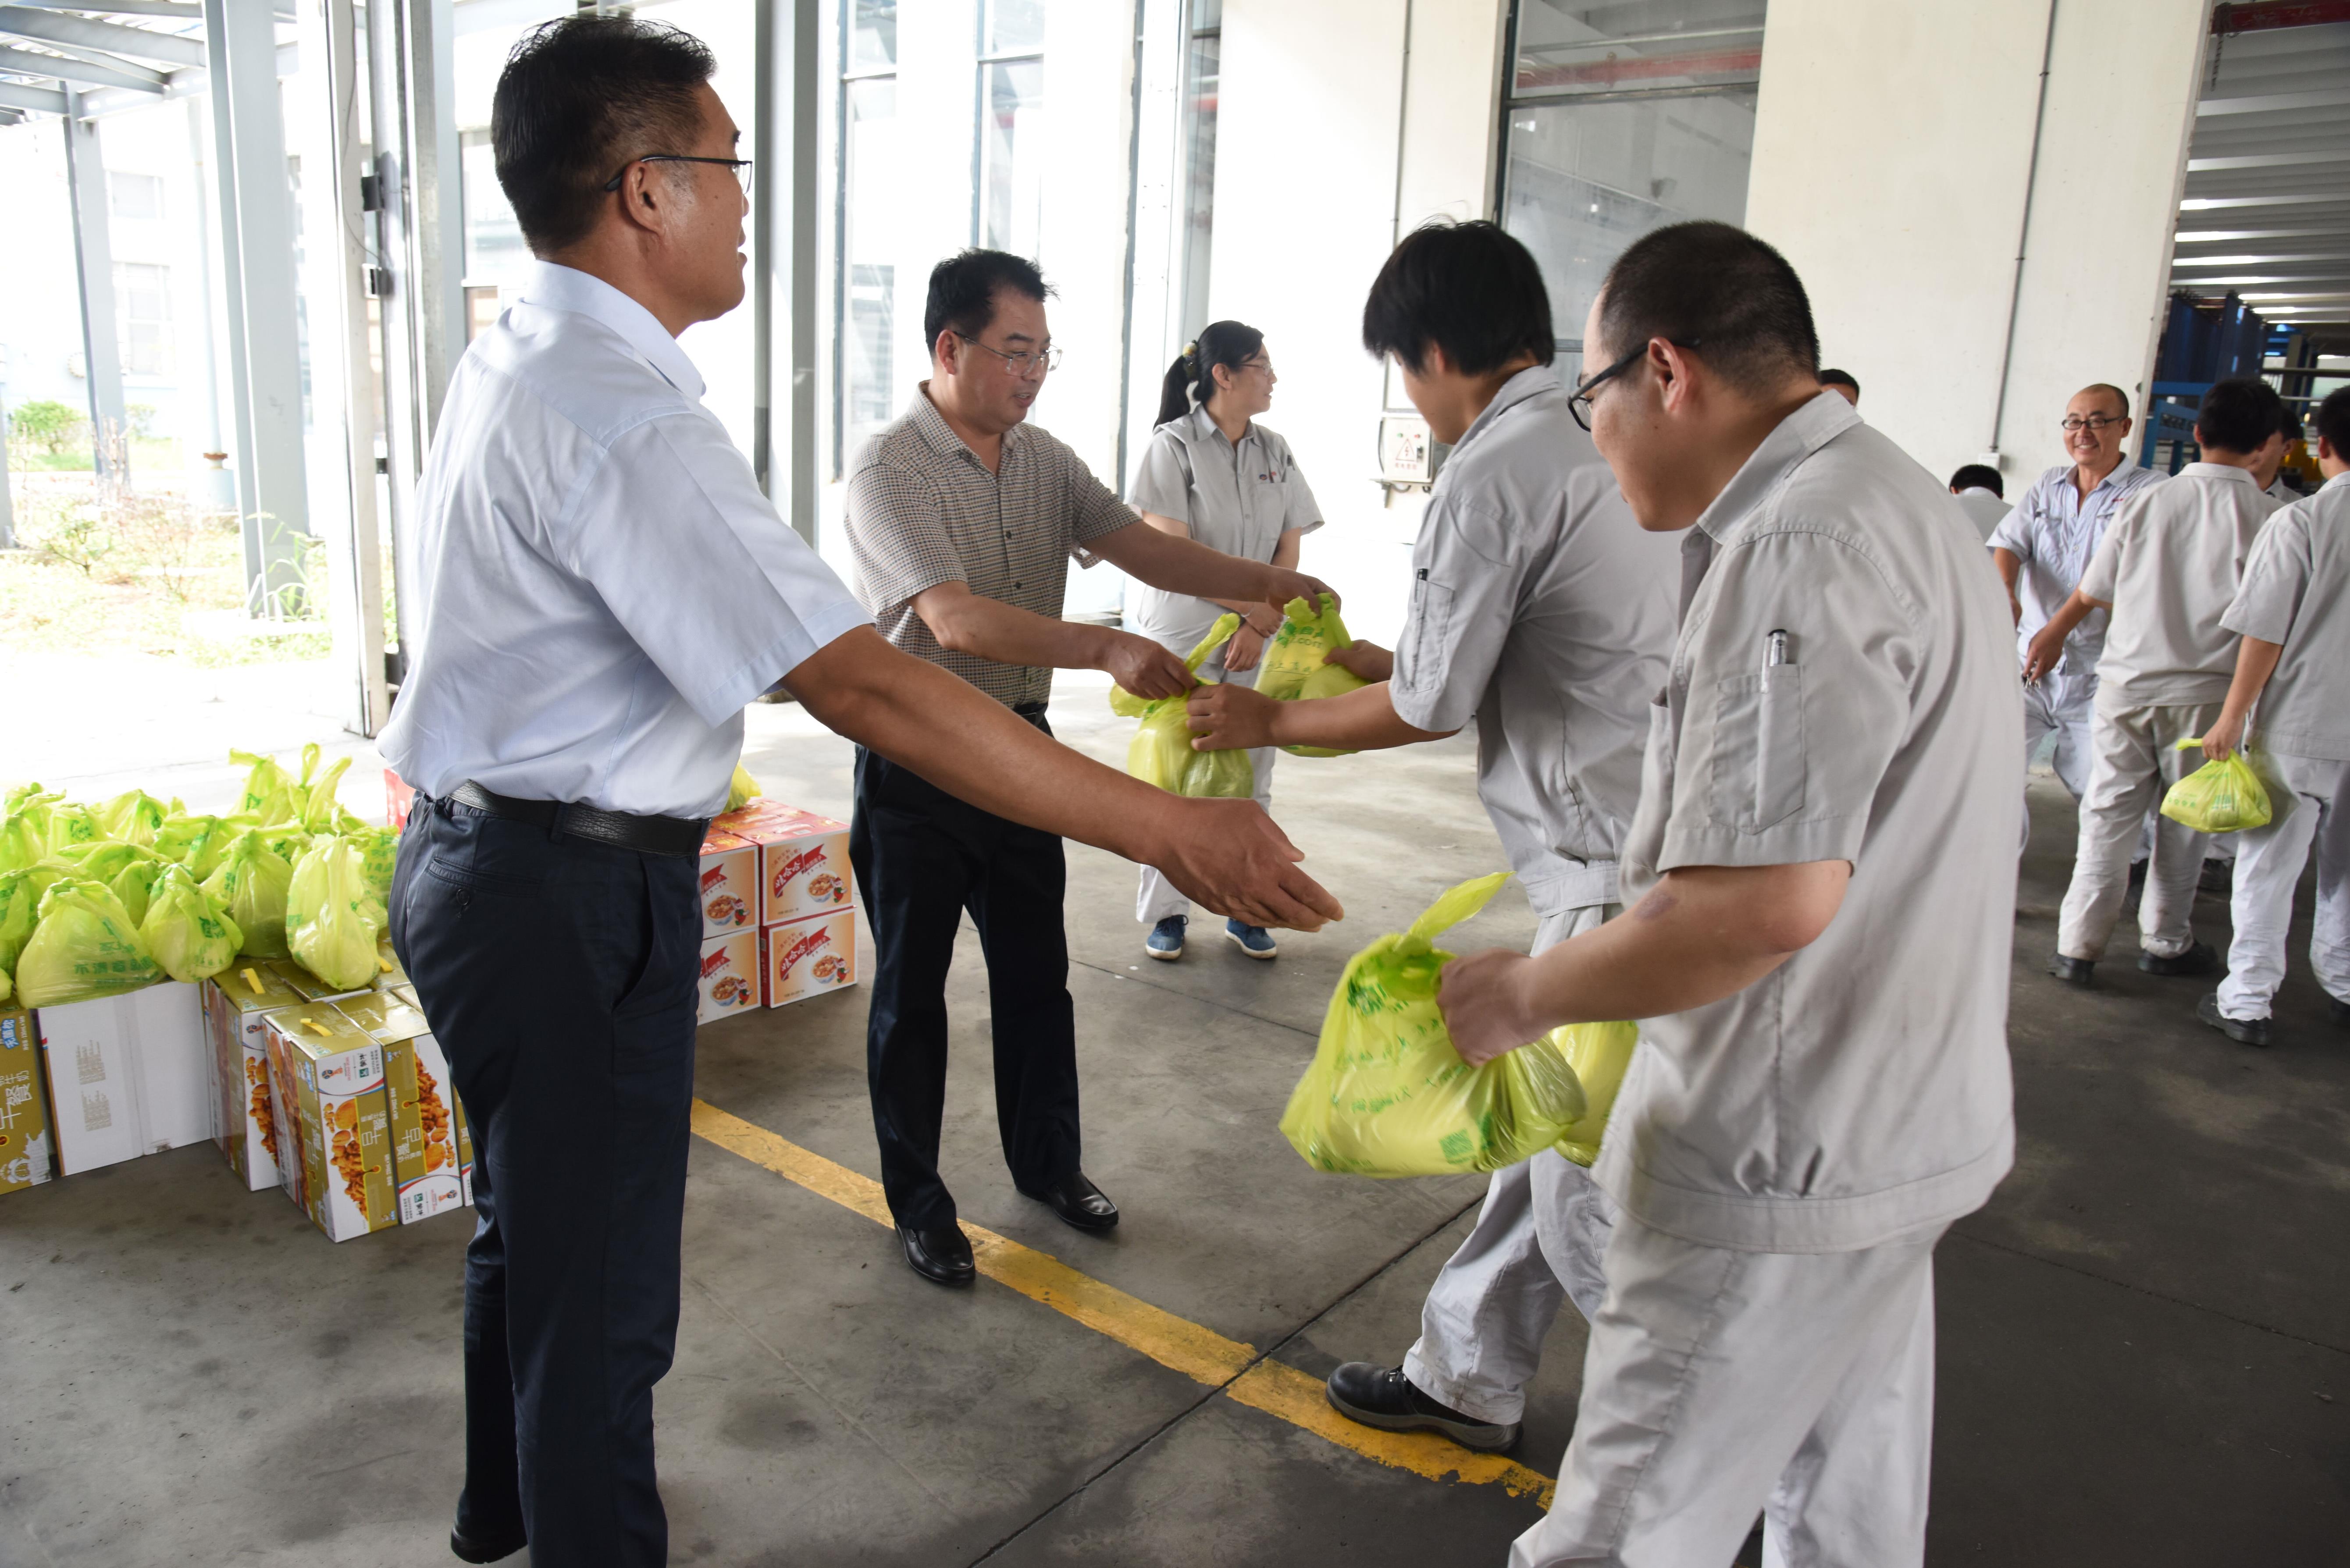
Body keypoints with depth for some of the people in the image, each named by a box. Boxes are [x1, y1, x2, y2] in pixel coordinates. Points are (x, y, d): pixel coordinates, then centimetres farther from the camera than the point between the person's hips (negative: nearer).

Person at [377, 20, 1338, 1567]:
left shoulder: (515, 361, 7)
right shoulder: (619, 413, -25)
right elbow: (863, 686, -32)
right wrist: (1170, 830, -30)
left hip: (479, 855, 11)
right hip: (575, 901, -11)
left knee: (530, 1220, 29)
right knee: (600, 1289, 7)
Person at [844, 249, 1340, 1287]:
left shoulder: (1045, 461, 6)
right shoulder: (890, 472, -16)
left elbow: (1143, 548, -1)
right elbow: (957, 619, -27)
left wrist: (1263, 581, -18)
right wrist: (1109, 649, -37)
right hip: (917, 761, -6)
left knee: (1036, 975, 16)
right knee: (911, 990, 8)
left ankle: (1047, 1164, 35)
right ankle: (918, 1203, 24)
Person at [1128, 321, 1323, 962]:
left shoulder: (1275, 452, 8)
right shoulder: (1173, 445, -6)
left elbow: (1289, 551, 6)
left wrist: (1260, 627, -8)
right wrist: (1252, 606, -13)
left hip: (1253, 645, 4)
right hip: (1178, 639, -4)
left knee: (1250, 778, 6)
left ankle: (1246, 913, 18)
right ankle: (1167, 913, 16)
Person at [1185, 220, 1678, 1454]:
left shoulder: (1494, 476, -15)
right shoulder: (1606, 445, 14)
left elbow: (1428, 707, -11)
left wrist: (1265, 723, 4)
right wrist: (1387, 656, 29)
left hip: (1621, 877, -10)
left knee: (1590, 1194, 3)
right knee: (1552, 1132, 20)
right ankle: (1465, 1375, 37)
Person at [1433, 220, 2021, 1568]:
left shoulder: (1796, 549, -22)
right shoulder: (1905, 501, 12)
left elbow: (1766, 898, -31)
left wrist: (1525, 996, -17)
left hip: (1787, 1156, -11)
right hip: (1904, 1121, 11)